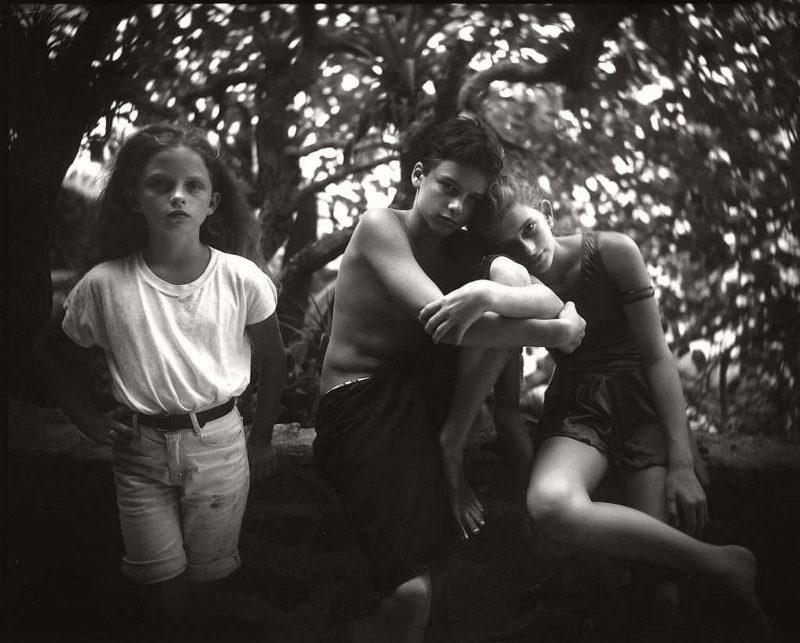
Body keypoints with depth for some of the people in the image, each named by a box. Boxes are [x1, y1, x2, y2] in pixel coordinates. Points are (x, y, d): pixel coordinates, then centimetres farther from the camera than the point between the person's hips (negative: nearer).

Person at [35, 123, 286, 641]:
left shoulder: (241, 278, -11)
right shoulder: (105, 284, -10)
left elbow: (273, 360, 4)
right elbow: (52, 353, 8)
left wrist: (262, 438, 8)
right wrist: (88, 418, 1)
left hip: (219, 444, 0)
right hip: (140, 449, 0)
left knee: (207, 579, 16)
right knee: (164, 594, 6)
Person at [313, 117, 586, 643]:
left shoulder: (462, 249, 6)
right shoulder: (380, 226, -12)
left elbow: (548, 300, -9)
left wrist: (492, 296, -33)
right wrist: (556, 332, -22)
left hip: (425, 392, 7)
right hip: (360, 405, -6)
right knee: (411, 590, -19)